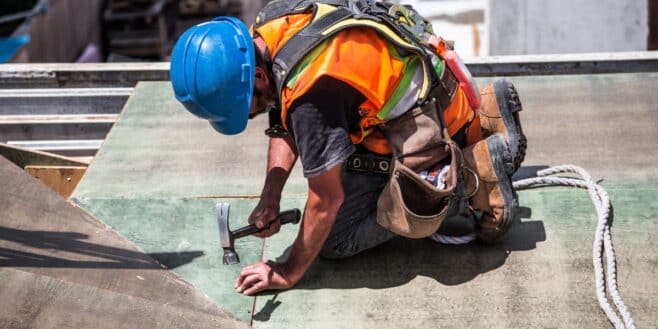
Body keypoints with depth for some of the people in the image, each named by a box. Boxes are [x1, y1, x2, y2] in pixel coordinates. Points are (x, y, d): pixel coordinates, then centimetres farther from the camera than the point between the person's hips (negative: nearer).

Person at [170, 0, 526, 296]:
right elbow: (285, 126, 6)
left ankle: (474, 174, -4)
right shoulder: (265, 31, -9)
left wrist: (289, 273, -13)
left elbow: (327, 200, -25)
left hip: (429, 124, -9)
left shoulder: (311, 90, -36)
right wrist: (270, 199, -5)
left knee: (335, 239, -4)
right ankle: (482, 116, 21)